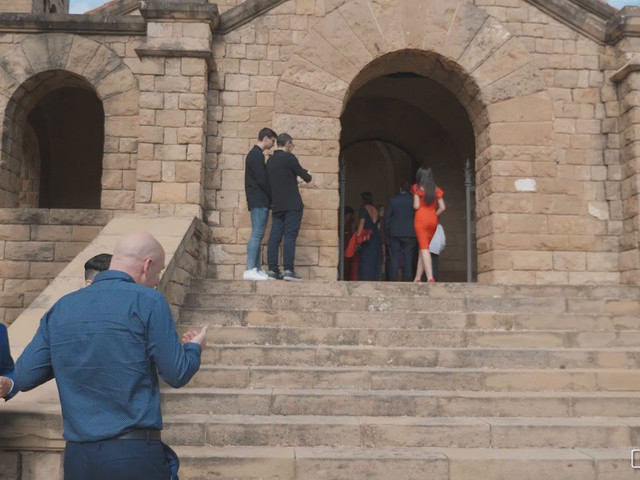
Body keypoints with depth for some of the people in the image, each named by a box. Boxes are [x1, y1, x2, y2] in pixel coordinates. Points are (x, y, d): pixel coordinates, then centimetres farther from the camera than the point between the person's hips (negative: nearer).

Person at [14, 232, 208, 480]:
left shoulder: (61, 308, 7)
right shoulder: (147, 301, -8)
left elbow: (23, 377, 5)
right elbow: (177, 374, -7)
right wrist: (194, 347, 14)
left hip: (77, 457, 5)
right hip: (134, 454, -5)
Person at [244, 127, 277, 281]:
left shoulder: (255, 154, 21)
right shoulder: (257, 154, -10)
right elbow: (262, 180, -17)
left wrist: (269, 198, 15)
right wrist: (273, 196, -6)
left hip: (259, 201, 10)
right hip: (259, 201, -10)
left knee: (258, 234, 7)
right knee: (257, 234, -13)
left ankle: (257, 269, 8)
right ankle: (250, 270, -15)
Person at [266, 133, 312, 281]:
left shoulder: (270, 160, 14)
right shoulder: (288, 157, -7)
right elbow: (305, 176, -4)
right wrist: (308, 176, 19)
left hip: (277, 205, 7)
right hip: (292, 205, -7)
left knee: (275, 237, 4)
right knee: (290, 236, -7)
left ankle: (273, 270, 2)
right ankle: (288, 269, -11)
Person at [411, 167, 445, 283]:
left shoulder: (417, 188, -1)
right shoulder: (436, 190, 10)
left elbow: (416, 206, -6)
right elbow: (442, 207, 5)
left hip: (421, 218, -5)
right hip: (433, 220, 5)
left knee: (424, 248, -10)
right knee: (424, 248, 12)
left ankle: (430, 277, -25)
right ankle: (417, 278, 15)